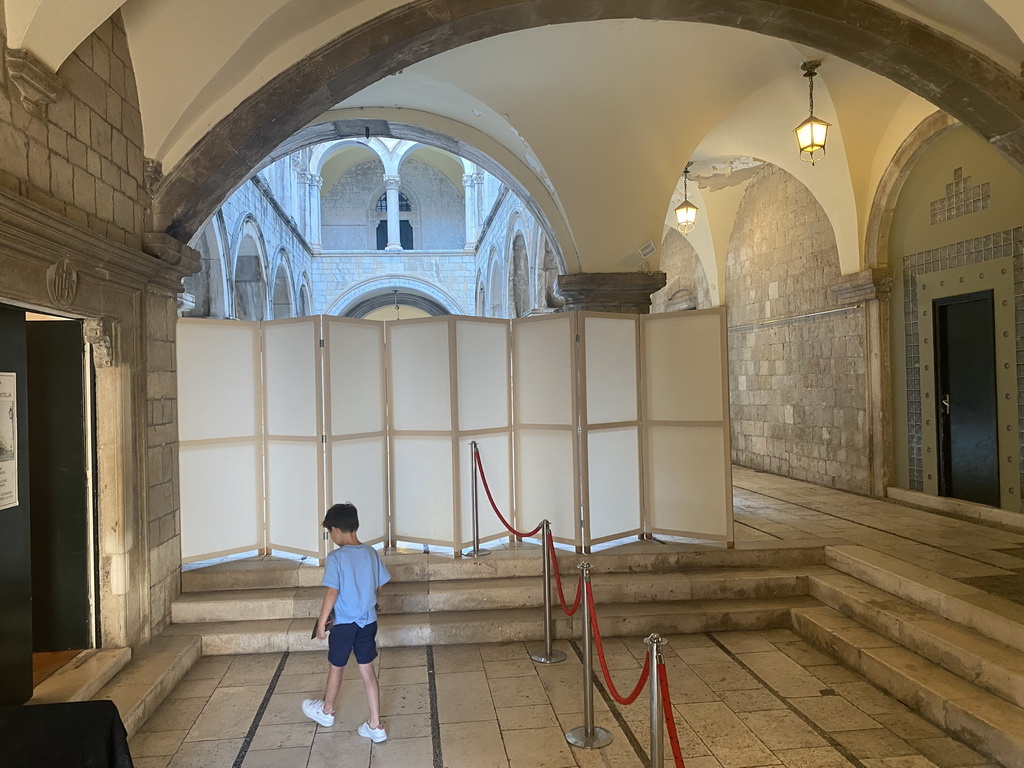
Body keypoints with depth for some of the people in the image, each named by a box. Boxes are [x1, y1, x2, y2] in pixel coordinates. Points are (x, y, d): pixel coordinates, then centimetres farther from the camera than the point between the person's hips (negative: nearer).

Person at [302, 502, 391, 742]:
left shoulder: (336, 557, -18)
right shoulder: (371, 553, -2)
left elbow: (332, 592, -19)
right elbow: (378, 586, 7)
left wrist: (321, 622, -8)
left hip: (344, 623, -4)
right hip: (368, 622, 4)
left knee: (336, 668, 18)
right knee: (367, 671, 10)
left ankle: (326, 711, 42)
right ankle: (375, 725, 12)